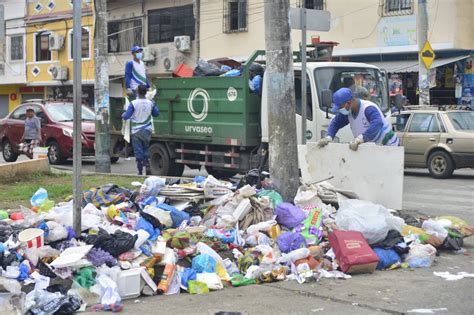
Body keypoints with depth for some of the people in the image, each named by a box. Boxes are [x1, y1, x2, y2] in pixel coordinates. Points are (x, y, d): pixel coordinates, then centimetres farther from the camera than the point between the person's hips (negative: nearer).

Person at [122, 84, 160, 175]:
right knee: (146, 149, 17)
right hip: (147, 130, 3)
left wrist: (123, 115, 10)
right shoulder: (150, 103, -3)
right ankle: (147, 166, 3)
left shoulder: (133, 103, -14)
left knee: (138, 151, 3)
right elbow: (156, 114, 11)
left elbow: (126, 116, -12)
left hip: (136, 131, -3)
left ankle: (140, 171, 4)